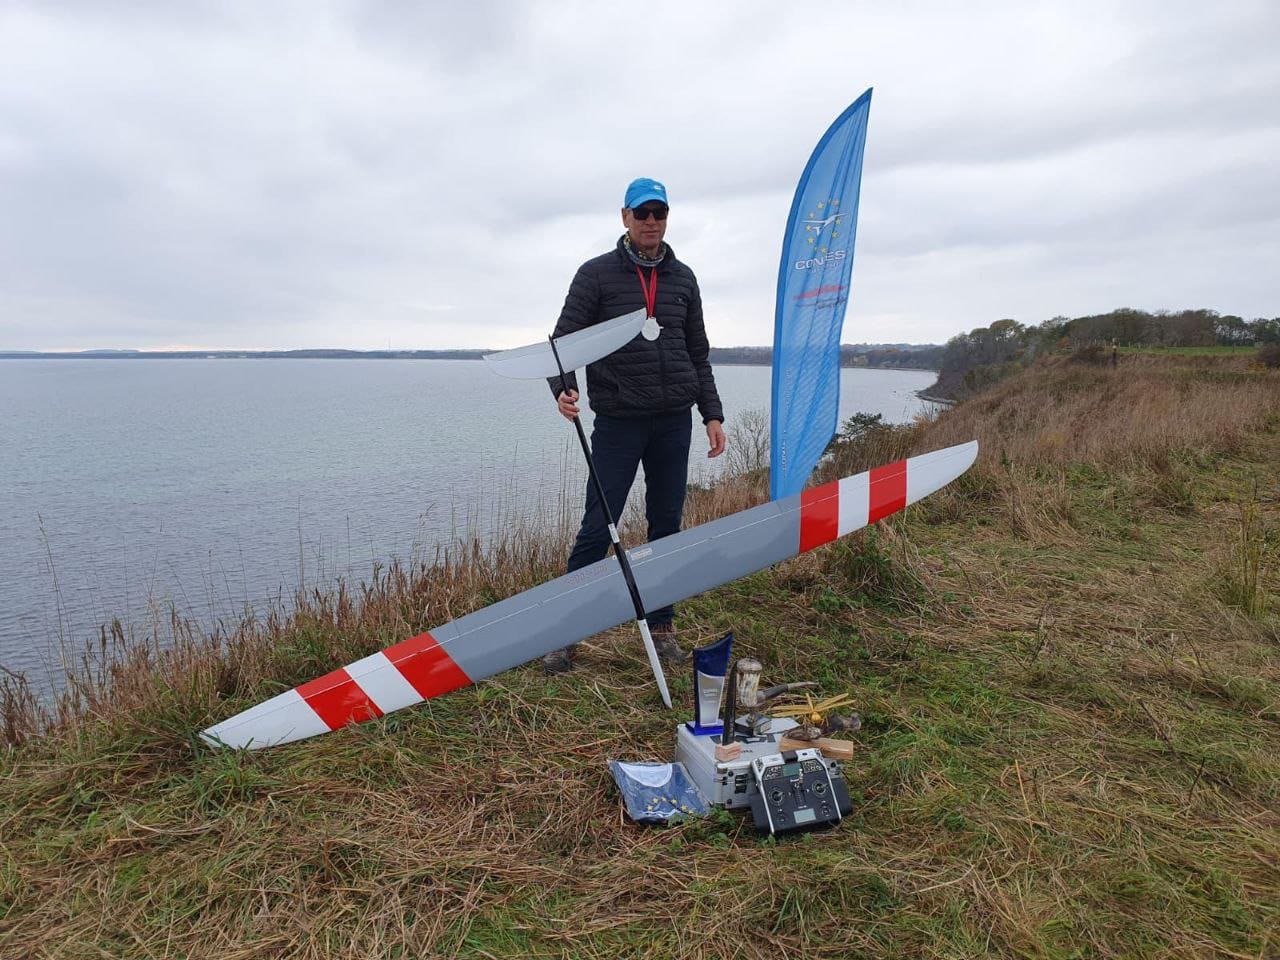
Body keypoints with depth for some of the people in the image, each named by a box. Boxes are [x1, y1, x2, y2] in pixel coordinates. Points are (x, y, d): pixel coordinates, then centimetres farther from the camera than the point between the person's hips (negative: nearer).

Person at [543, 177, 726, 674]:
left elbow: (698, 354, 16)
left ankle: (661, 626, 22)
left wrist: (712, 414, 9)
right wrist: (563, 389, -23)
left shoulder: (683, 278, 13)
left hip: (674, 422, 4)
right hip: (618, 422, -4)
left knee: (667, 526, 9)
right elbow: (565, 339, -4)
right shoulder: (596, 274, 1)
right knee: (597, 527, -4)